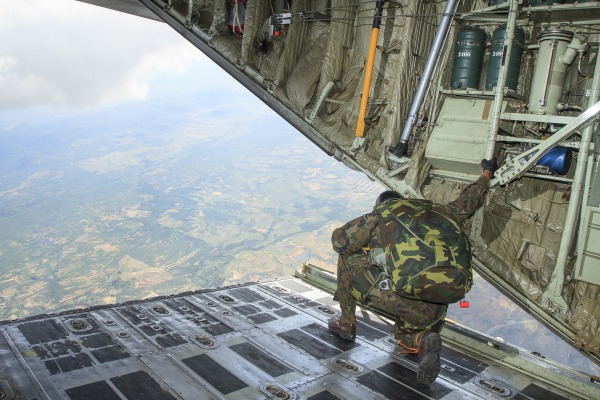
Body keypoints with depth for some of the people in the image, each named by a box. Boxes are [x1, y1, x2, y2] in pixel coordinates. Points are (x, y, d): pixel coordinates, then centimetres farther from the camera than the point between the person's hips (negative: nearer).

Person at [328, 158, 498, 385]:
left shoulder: (379, 214, 9)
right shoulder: (435, 212, 21)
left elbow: (339, 241, 9)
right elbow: (466, 203, 35)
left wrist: (371, 252, 28)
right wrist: (486, 175, 53)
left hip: (402, 298, -5)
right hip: (435, 310, 5)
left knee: (348, 257, 17)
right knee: (404, 335, 36)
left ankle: (346, 323, 23)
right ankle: (422, 339, 1)